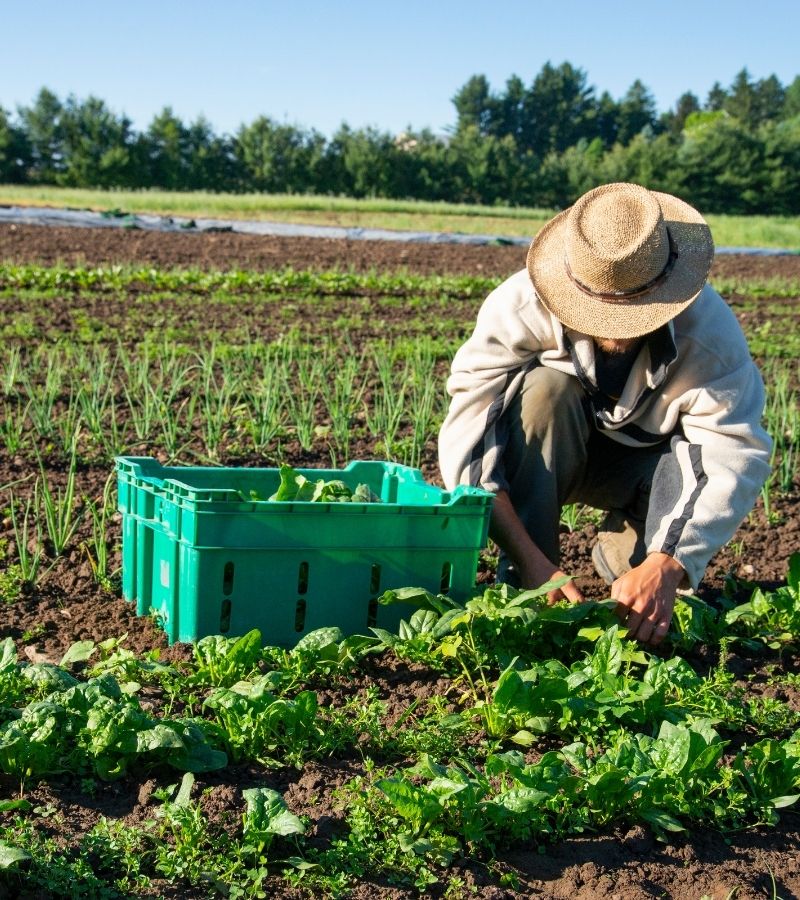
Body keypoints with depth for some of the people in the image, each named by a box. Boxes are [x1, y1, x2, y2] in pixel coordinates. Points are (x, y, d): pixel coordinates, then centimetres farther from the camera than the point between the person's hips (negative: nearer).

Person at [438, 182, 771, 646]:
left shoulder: (709, 327, -29)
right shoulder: (521, 306, -33)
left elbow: (737, 455, -36)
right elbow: (467, 437, -38)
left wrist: (666, 567, -50)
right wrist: (530, 559, -47)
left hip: (644, 461, 1)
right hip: (540, 458, 0)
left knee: (704, 456, -32)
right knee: (545, 389, -33)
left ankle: (629, 557, -2)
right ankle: (521, 583, -24)